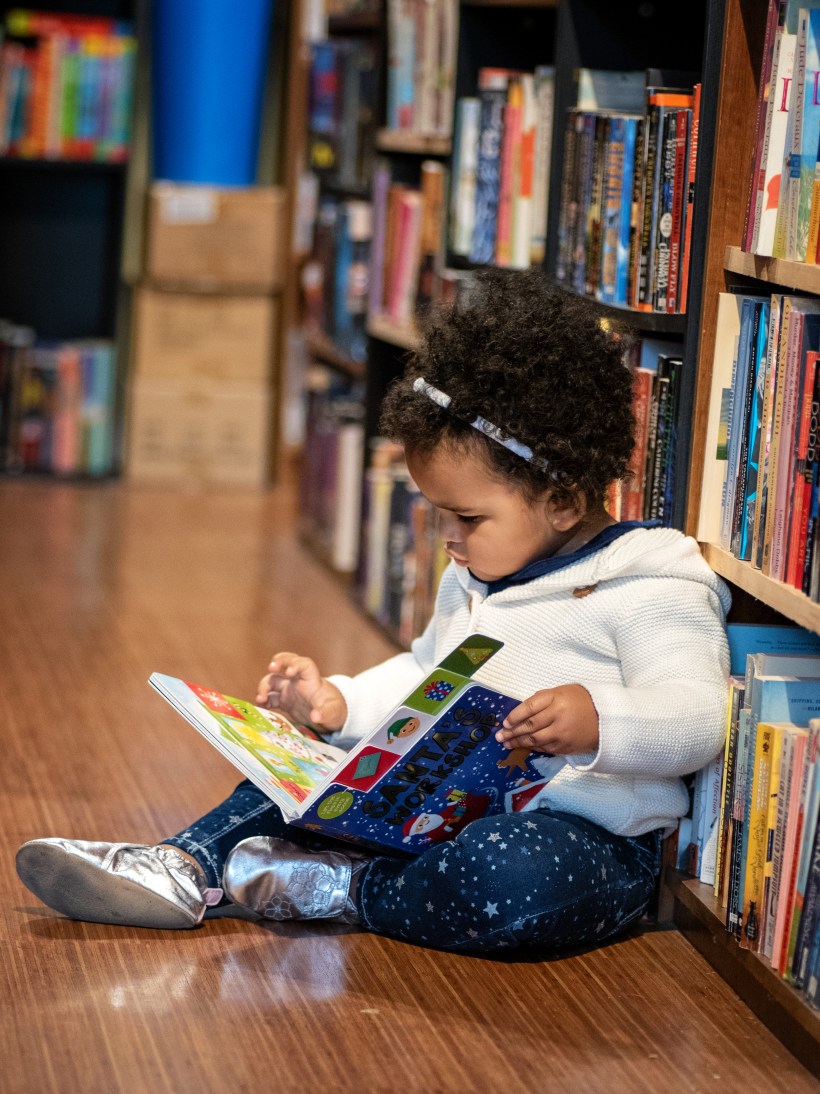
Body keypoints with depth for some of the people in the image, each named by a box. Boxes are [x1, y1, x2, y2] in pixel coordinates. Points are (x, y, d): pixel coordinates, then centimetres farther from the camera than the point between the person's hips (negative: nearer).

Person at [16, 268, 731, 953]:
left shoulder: (648, 591, -13)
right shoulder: (476, 580, 15)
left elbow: (697, 718, -22)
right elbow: (426, 676, 27)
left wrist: (598, 723, -40)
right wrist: (342, 702, 9)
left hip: (581, 833, -8)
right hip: (452, 803, 9)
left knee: (513, 875, -40)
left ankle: (345, 889, -19)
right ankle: (190, 866, -5)